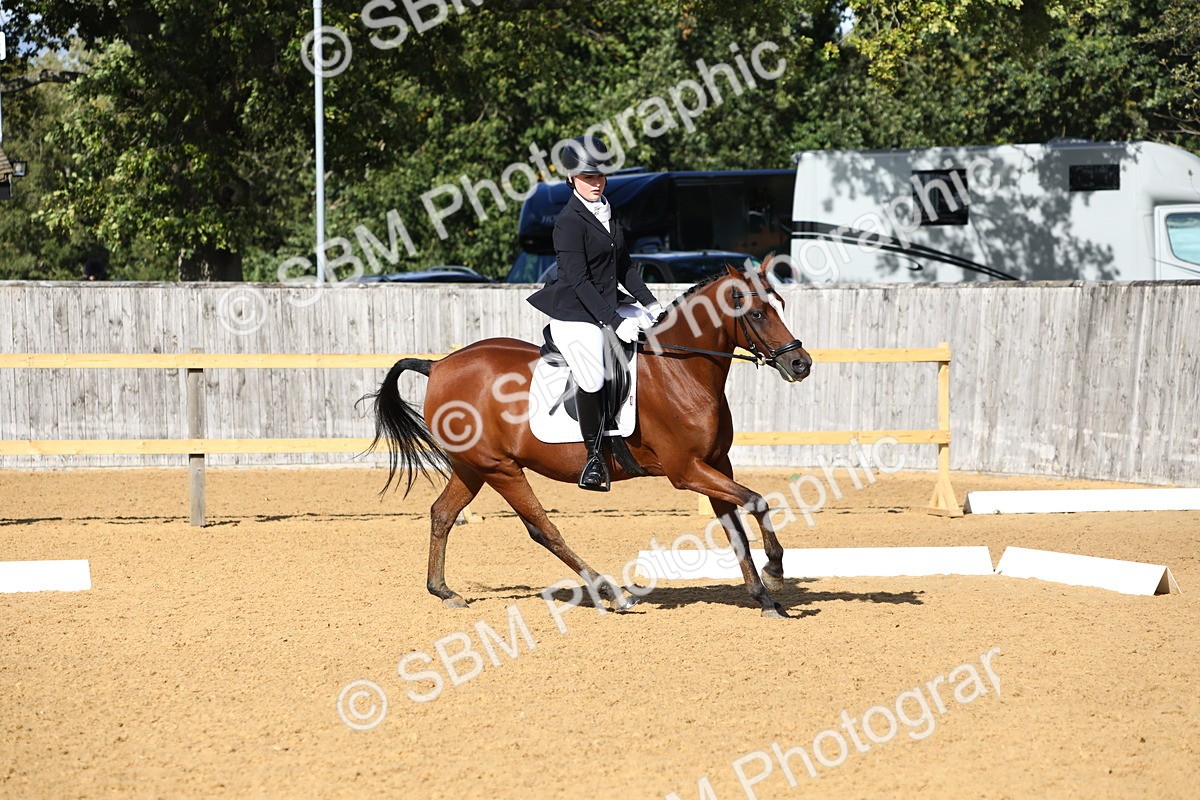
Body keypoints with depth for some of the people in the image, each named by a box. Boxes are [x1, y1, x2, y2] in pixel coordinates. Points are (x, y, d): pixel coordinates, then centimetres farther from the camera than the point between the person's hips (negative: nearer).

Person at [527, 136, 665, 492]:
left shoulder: (608, 214, 11)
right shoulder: (569, 221, -14)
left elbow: (624, 267, 18)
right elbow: (579, 280, -19)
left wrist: (649, 302, 6)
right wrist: (615, 322, -23)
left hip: (607, 305, 8)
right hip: (574, 313, -8)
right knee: (592, 380, -24)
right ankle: (595, 455, -6)